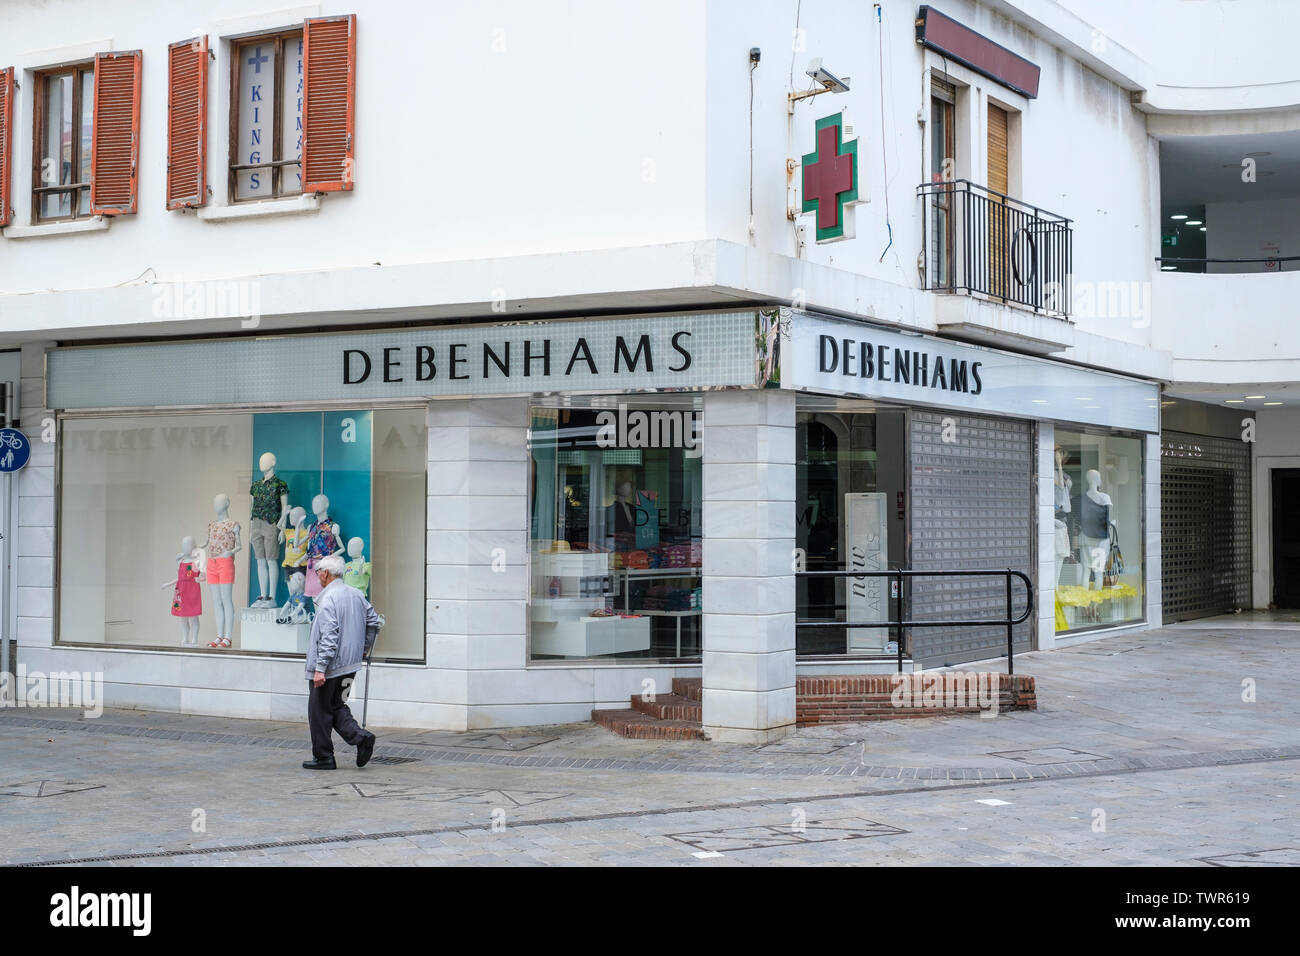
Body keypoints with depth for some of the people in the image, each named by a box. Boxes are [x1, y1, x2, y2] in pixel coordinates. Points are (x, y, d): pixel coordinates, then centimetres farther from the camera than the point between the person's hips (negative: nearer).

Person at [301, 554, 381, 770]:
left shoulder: (328, 600, -18)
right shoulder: (356, 595, 8)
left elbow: (329, 637, -23)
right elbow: (375, 622, 15)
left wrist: (320, 668, -22)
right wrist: (364, 649, 26)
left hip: (330, 667, -8)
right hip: (349, 664, 8)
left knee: (320, 711, 4)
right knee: (335, 706, 18)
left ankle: (323, 758, 10)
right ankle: (361, 737, 0)